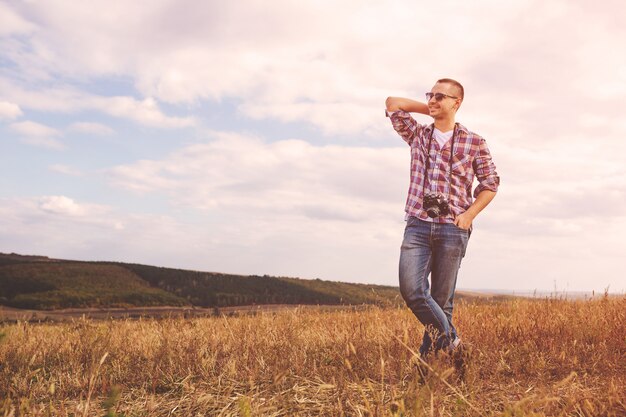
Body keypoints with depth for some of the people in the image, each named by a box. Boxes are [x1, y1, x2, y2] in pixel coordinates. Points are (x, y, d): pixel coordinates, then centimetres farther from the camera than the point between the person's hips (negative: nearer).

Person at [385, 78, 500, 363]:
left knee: (442, 299, 1)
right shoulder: (417, 135, 12)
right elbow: (392, 103, 18)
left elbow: (490, 183, 10)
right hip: (417, 225, 2)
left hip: (453, 229, -2)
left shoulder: (474, 142, 5)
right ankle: (451, 343, 7)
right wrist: (430, 110, 15)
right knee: (411, 289, -14)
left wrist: (470, 214, -4)